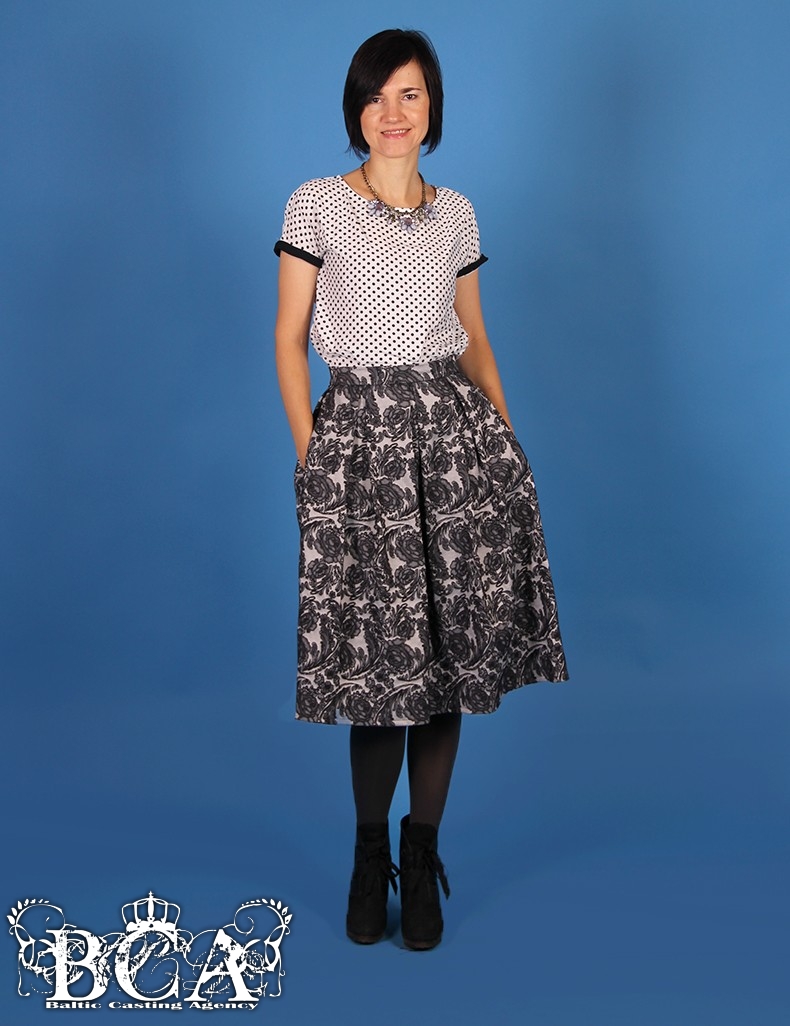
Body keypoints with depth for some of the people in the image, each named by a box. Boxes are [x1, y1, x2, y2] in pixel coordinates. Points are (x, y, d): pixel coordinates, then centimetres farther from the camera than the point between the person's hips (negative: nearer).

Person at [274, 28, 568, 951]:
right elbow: (289, 339, 2)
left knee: (450, 648, 3)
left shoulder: (457, 213, 12)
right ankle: (370, 851, 20)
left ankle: (422, 854, 20)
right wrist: (310, 452, -6)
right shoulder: (316, 205, 2)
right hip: (359, 439, -3)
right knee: (375, 653, -2)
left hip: (453, 432, 3)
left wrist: (506, 437, 7)